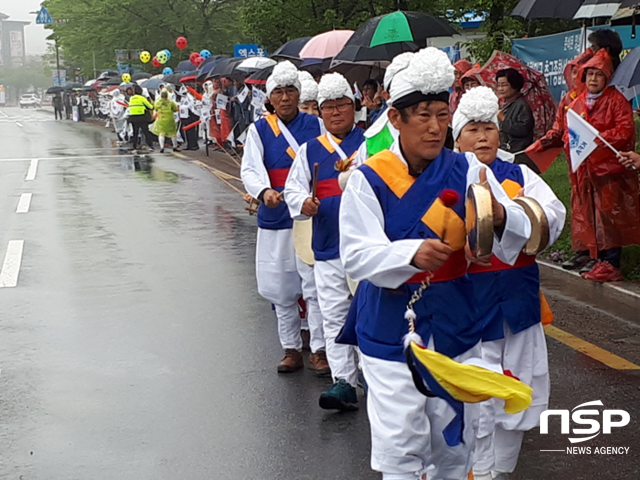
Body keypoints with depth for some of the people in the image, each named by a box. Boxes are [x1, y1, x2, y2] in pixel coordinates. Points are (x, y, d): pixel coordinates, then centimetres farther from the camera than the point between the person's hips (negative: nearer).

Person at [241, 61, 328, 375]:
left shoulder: (316, 125, 4)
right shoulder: (259, 130, 4)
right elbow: (250, 169, -4)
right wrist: (264, 191, -24)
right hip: (274, 219, 2)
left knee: (314, 285, -5)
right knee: (281, 289, 9)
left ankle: (318, 350, 6)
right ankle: (291, 349, 23)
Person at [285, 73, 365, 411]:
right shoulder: (311, 150, 12)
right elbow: (293, 188, 12)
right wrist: (303, 203, -10)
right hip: (328, 246, 2)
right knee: (334, 315, 1)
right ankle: (344, 382, 5)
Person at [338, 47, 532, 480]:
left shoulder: (468, 170, -3)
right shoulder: (369, 180, -11)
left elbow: (519, 235, -12)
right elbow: (357, 255, -19)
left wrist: (500, 217, -36)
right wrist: (412, 254, -37)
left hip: (455, 326, 3)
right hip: (392, 328, -3)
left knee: (456, 444, 16)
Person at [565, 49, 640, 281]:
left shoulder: (616, 100, -3)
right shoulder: (577, 103, 14)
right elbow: (568, 133, 17)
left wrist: (598, 138, -19)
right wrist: (574, 139, -5)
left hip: (610, 167, -6)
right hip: (586, 168, 6)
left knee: (609, 216, -7)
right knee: (589, 216, 6)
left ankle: (611, 263, -5)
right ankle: (595, 258, 14)